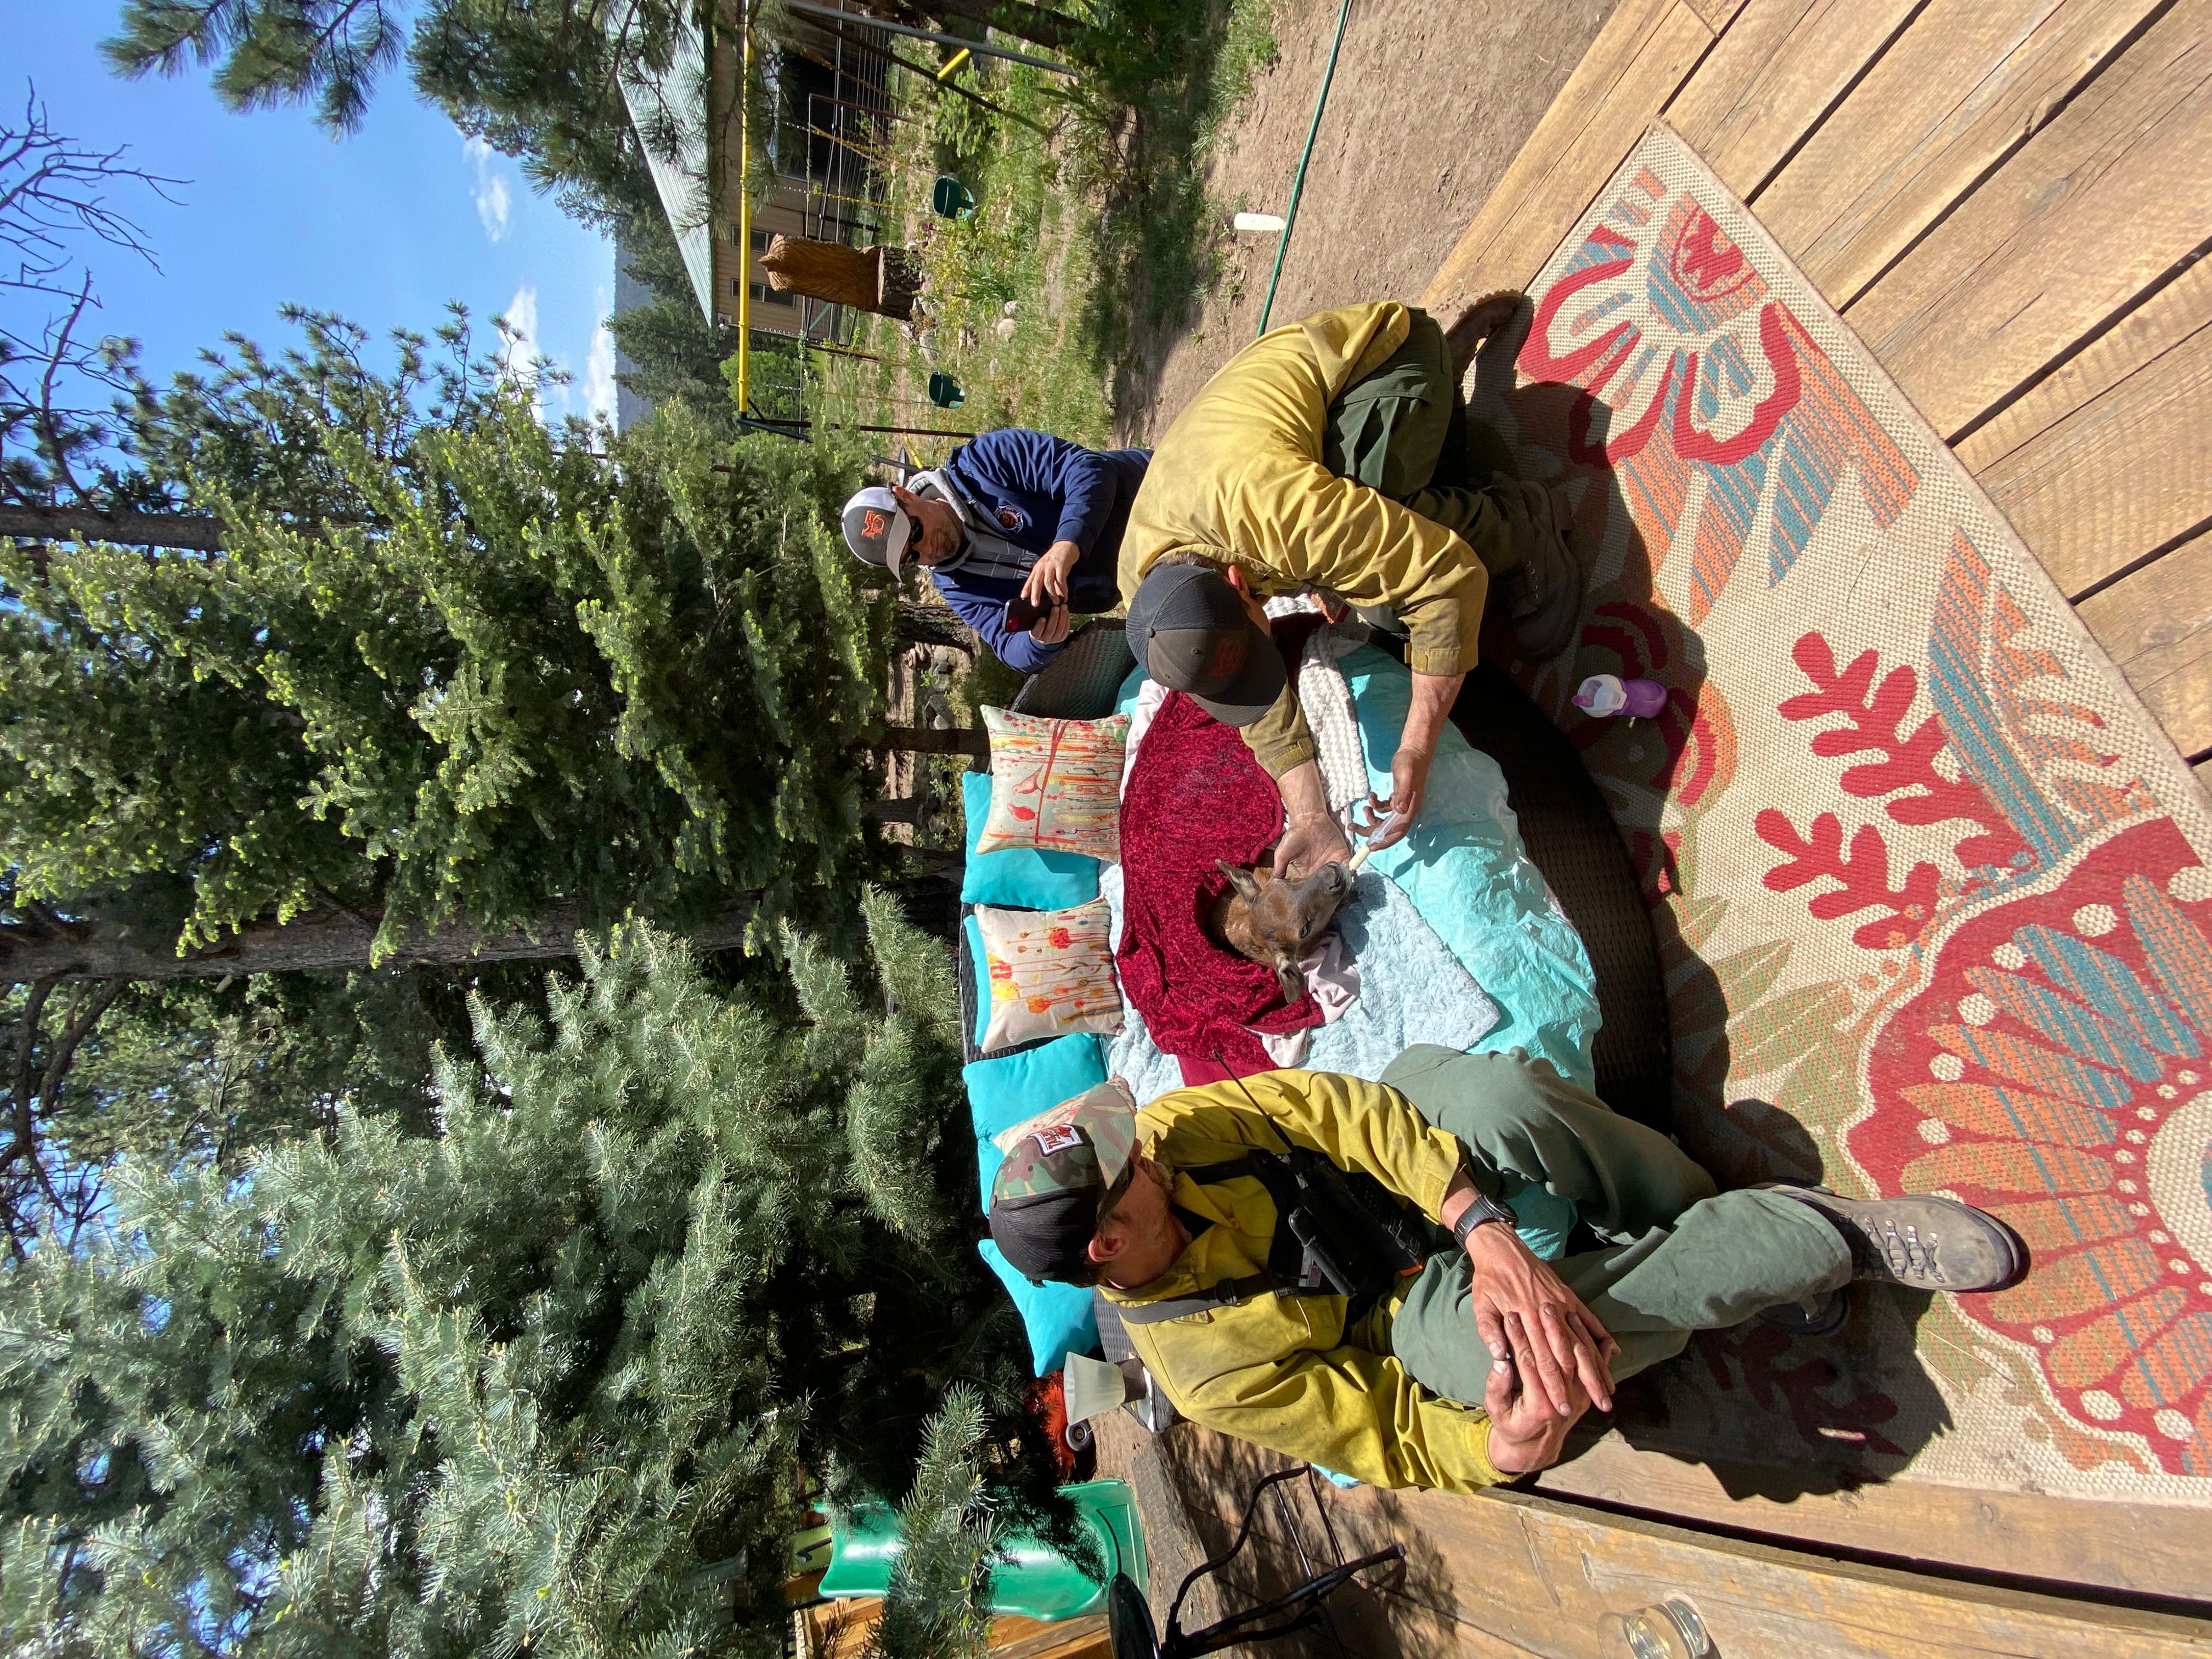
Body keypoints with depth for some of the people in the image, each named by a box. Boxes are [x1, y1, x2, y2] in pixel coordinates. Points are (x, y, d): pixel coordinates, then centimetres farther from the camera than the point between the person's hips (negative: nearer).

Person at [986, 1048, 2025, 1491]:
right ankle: (1836, 1238, -15)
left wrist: (1484, 1230, -34)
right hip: (1412, 1303, -1)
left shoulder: (1169, 1129, -16)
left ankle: (1694, 1208, -3)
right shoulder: (1211, 1372, -21)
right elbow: (1394, 1443, -15)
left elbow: (1328, 1108, -25)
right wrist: (1502, 1452, -35)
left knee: (1495, 1092, -32)